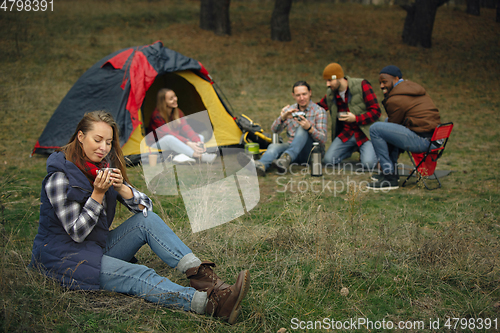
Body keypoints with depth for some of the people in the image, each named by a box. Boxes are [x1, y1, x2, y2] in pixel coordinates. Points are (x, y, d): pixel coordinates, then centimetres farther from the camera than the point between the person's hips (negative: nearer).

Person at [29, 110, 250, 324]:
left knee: (147, 220, -13)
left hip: (98, 247, 8)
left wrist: (121, 188, -19)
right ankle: (212, 304, -47)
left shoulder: (105, 167, 5)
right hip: (63, 257, -8)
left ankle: (202, 276, -26)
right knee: (139, 276, -28)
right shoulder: (60, 177, -17)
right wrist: (98, 193, -26)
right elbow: (77, 233, -18)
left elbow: (144, 207, 0)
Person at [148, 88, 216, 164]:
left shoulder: (178, 112, 1)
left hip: (175, 143, 7)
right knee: (170, 138, -41)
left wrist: (198, 141, -27)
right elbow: (168, 133, -29)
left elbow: (186, 128, -8)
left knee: (200, 137, -8)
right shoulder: (156, 115, -19)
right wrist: (188, 143, -40)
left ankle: (182, 155, -37)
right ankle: (201, 156, -53)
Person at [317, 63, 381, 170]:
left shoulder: (362, 85, -12)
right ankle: (353, 148, 16)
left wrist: (356, 118, -22)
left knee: (368, 163, -26)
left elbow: (376, 111, -12)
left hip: (365, 132, -5)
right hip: (345, 133, 5)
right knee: (328, 160, -12)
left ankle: (364, 150, 13)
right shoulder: (330, 93, 4)